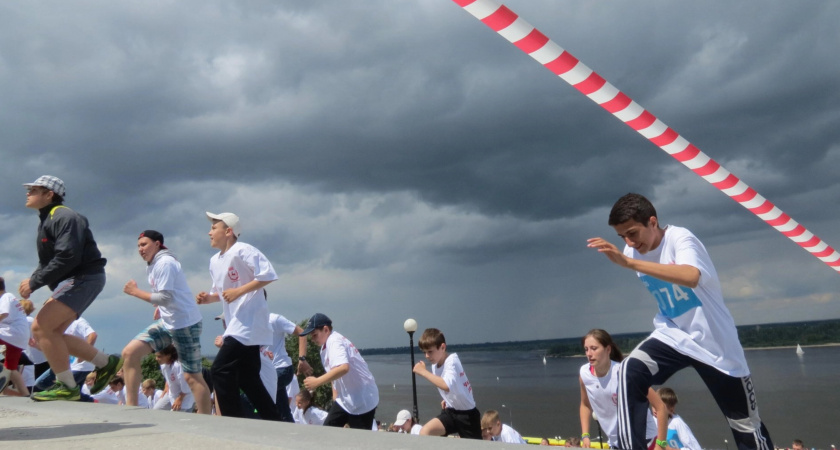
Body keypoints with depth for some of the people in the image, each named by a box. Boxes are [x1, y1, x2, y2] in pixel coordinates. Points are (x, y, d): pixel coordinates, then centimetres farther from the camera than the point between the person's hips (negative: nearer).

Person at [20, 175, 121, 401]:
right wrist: (32, 279, 3)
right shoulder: (46, 220, 18)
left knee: (41, 326, -17)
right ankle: (106, 363, 15)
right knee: (49, 332, 8)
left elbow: (67, 258, -25)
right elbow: (47, 260, 21)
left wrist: (34, 283, -21)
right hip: (72, 281, 11)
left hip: (84, 278, -11)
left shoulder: (64, 217, -14)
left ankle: (67, 386, -10)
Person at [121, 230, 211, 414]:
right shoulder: (150, 266, 14)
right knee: (130, 352, -2)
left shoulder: (165, 263, -15)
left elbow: (166, 298, -22)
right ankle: (131, 406, 2)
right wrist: (159, 307, 8)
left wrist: (136, 292, -13)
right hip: (167, 323, 9)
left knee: (192, 377, -6)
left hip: (186, 323, -9)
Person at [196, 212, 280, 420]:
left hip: (249, 323, -10)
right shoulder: (215, 261, 14)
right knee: (247, 379, 12)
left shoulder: (242, 251, -13)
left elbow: (268, 275, -21)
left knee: (221, 370, -14)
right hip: (235, 326, 10)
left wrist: (238, 291, -23)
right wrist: (208, 298, 6)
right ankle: (276, 422, 21)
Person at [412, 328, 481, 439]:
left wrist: (423, 371, -33)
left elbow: (447, 386, -39)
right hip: (451, 411, 7)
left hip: (467, 413, -7)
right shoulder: (435, 365, 2)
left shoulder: (452, 361, -21)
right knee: (424, 433, -12)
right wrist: (448, 399, 6)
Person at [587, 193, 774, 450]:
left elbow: (691, 277, -46)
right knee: (630, 373, -26)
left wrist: (629, 262, -52)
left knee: (746, 424, 9)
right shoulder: (633, 252, -3)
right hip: (672, 335, 4)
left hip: (713, 340, -4)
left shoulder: (680, 238, -23)